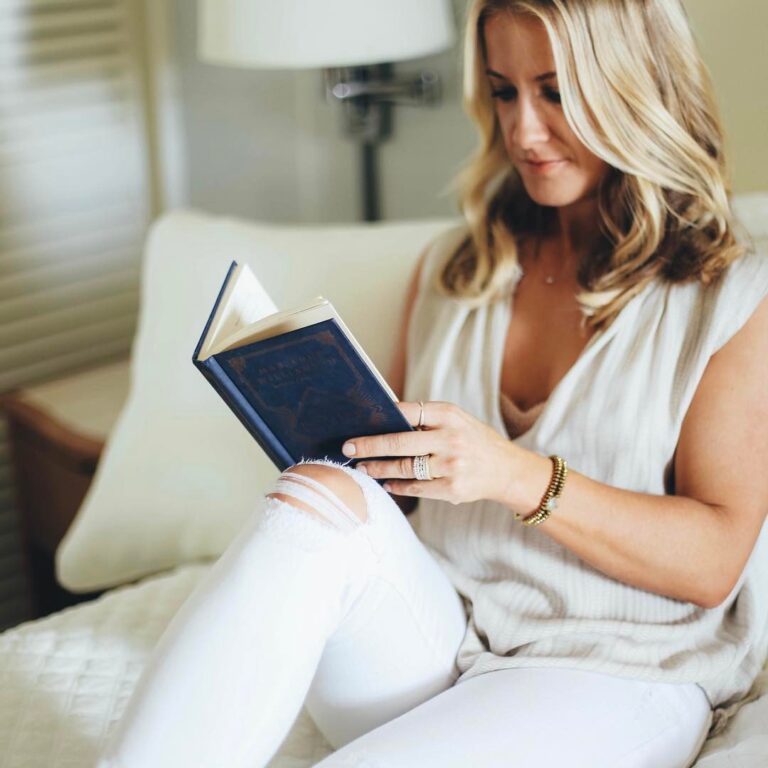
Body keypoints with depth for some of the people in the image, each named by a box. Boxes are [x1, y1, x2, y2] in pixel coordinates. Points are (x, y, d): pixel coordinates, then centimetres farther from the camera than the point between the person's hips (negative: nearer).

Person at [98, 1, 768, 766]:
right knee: (324, 495, -30)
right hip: (424, 640, 4)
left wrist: (520, 475, -22)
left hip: (604, 676, -4)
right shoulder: (452, 266, 14)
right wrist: (339, 439, -6)